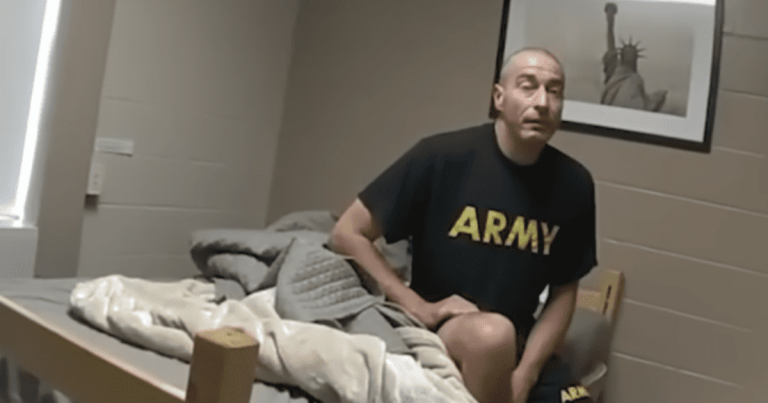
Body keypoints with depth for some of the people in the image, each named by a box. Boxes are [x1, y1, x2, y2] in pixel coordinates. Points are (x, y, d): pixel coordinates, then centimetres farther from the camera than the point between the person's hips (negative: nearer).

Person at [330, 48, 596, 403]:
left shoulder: (573, 184, -1)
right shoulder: (442, 157, -12)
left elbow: (564, 292, 6)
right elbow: (347, 235, -7)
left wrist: (525, 374, -9)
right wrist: (419, 308, -15)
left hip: (518, 345, 4)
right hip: (433, 335, -4)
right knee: (492, 333, -36)